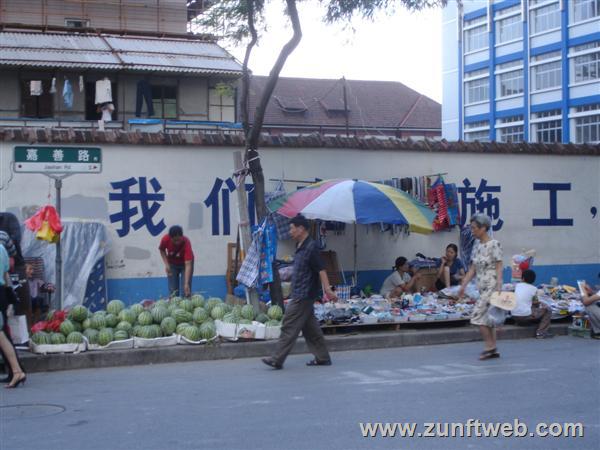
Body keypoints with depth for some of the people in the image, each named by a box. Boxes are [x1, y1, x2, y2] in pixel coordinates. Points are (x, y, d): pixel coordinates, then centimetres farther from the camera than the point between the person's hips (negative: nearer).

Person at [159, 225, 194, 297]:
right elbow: (162, 250, -3)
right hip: (172, 264, 2)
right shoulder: (165, 239, -28)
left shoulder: (186, 243, -37)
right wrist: (166, 264, -16)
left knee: (186, 291, -11)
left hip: (185, 263, -2)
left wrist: (186, 283, -49)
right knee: (173, 291, -1)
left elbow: (188, 265, -41)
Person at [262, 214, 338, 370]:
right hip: (299, 294, 10)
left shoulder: (311, 247, -15)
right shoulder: (300, 247, 14)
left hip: (304, 295, -10)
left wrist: (328, 290, -26)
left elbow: (321, 270, -20)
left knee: (289, 326, -7)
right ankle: (322, 357, 19)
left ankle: (277, 360, -4)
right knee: (310, 327, 13)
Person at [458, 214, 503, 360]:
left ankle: (490, 346, -3)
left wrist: (498, 288, -21)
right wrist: (463, 285, 11)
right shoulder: (477, 245, 12)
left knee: (477, 315, -11)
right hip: (482, 286, 8)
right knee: (487, 318, 8)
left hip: (491, 285, -8)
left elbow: (499, 267, -14)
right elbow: (473, 268, 15)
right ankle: (493, 350, 13)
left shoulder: (494, 244, -10)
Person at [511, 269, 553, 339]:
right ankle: (540, 332, 2)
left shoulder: (517, 285, 8)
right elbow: (536, 303, 7)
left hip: (514, 316, 6)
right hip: (526, 315, -6)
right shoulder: (534, 289, -2)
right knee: (547, 310, 11)